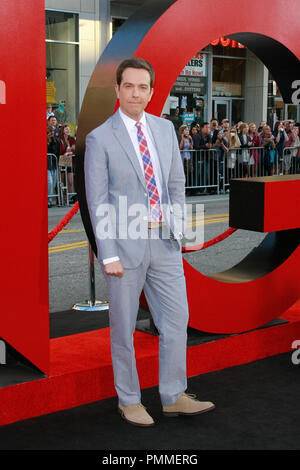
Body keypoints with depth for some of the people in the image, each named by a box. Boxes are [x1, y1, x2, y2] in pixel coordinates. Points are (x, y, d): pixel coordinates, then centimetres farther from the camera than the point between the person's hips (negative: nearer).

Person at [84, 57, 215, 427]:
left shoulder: (165, 129, 8)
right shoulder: (99, 138, -7)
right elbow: (97, 201, -9)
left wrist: (177, 224, 2)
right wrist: (109, 255, -13)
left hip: (164, 241, 5)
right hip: (125, 243, -5)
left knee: (176, 318, 8)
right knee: (123, 327, 7)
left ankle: (174, 397, 22)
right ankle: (128, 400, 24)